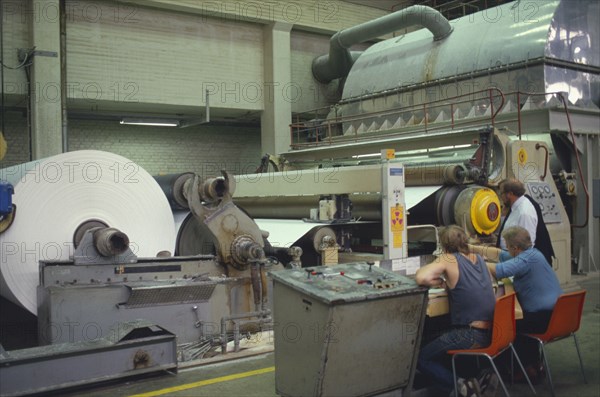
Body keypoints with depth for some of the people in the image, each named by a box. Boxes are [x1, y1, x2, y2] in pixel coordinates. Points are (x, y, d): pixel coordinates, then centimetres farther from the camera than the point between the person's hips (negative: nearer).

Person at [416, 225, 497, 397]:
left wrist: (440, 282, -3)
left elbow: (420, 278, -21)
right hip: (492, 332, 8)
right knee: (437, 340, 31)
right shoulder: (478, 258, 11)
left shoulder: (448, 259, -8)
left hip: (472, 335, -8)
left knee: (421, 358, 7)